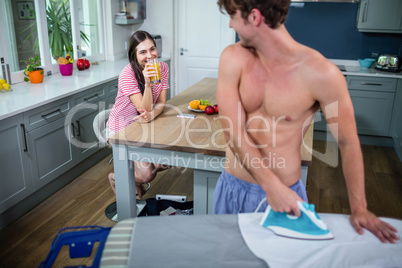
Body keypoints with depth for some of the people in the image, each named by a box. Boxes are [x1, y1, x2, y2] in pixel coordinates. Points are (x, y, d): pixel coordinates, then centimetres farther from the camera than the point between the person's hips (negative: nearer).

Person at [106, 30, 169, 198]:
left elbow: (161, 103, -10)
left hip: (142, 125, 6)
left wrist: (151, 115, -32)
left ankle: (136, 178, 27)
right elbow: (144, 108, -28)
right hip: (121, 129, -5)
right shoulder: (127, 75, -26)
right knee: (146, 175, -13)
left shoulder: (162, 68, -8)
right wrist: (148, 83, -43)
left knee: (165, 162, -6)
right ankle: (117, 178, 21)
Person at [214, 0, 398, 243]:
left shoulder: (321, 74, -20)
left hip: (285, 193, -3)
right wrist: (271, 184, -23)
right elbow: (233, 131, -16)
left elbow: (348, 143, -9)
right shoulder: (234, 58, -12)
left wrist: (359, 209, -4)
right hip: (231, 187, 4)